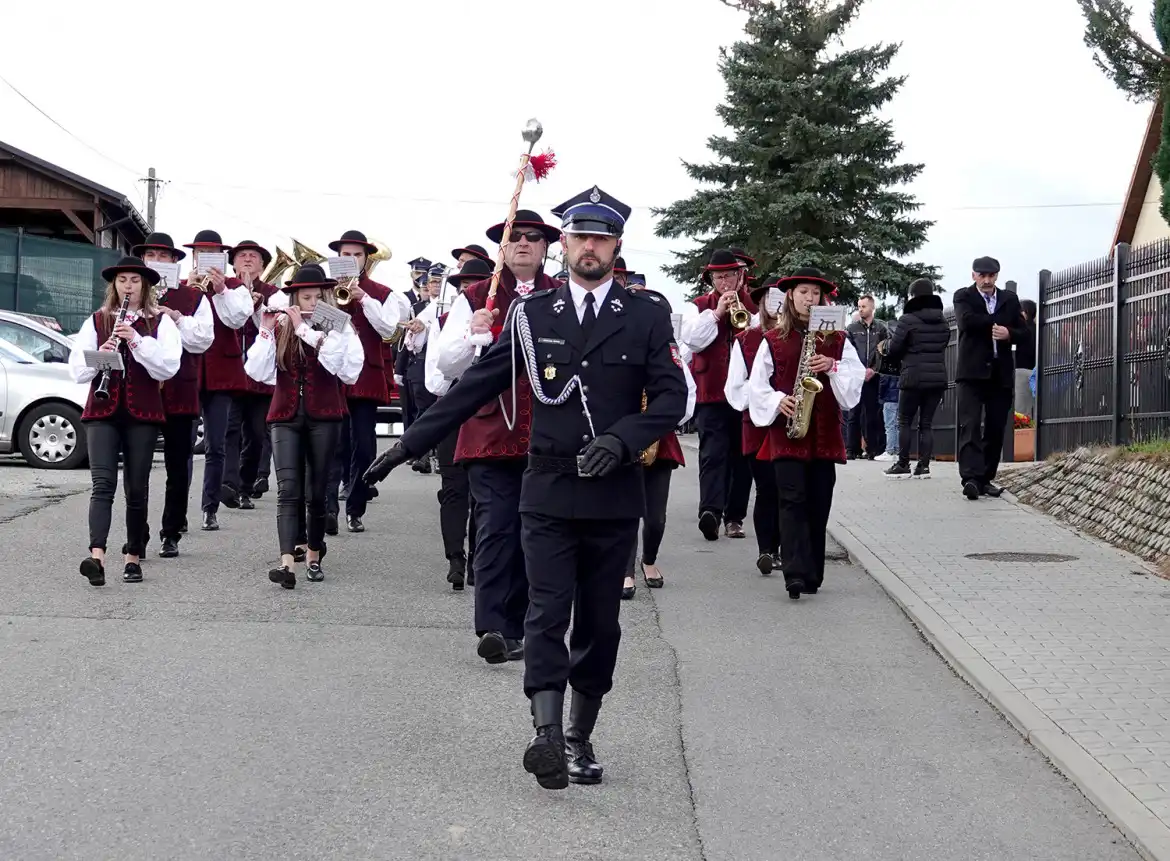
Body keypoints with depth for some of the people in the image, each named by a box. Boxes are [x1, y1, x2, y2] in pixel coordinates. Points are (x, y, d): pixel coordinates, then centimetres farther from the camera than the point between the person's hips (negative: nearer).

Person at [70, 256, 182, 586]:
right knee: (103, 483, -13)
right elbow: (77, 371, 5)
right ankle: (97, 557, -26)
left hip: (142, 413, 0)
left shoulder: (160, 322, 6)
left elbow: (169, 367, -7)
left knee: (137, 488, 4)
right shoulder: (96, 322, 11)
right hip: (102, 412, 0)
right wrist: (101, 354, -14)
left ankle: (133, 557, 14)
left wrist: (137, 340, -17)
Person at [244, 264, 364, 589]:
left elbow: (345, 366, -17)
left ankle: (314, 556, 25)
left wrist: (306, 331, -16)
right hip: (285, 416, 1)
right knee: (288, 489, -11)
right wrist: (265, 331, -9)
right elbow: (257, 372, -1)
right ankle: (287, 562, -23)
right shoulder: (280, 329, 8)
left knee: (317, 490, 7)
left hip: (323, 417, -1)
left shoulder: (340, 328, 1)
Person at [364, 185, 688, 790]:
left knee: (600, 623, 8)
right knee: (547, 614, -10)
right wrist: (410, 444, 4)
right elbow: (474, 387, 7)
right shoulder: (531, 314, 4)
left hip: (615, 495, 1)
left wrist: (622, 439, -20)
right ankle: (547, 737, -18)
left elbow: (671, 398, -3)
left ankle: (579, 738, 20)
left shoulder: (647, 316, 2)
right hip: (548, 493, 0)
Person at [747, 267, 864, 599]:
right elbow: (757, 385, 5)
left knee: (818, 505, 4)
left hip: (825, 432, 2)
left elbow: (856, 379, 4)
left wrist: (832, 366, -12)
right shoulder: (773, 339, 7)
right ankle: (796, 573, -20)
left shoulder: (838, 340, 11)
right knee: (793, 500, -13)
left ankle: (812, 575, 13)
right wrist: (778, 401, -12)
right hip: (786, 433, -2)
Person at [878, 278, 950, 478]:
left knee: (904, 422, 6)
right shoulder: (943, 322, 10)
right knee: (926, 424, 8)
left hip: (913, 378, -5)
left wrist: (884, 347, 18)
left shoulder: (908, 319, -8)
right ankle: (924, 465, 2)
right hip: (938, 379, 5)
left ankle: (903, 464, 4)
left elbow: (894, 348, -6)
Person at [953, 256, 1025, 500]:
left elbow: (1023, 332, 9)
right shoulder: (963, 297, 4)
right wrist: (997, 322, -8)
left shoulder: (1010, 299, 14)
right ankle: (970, 478, -20)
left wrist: (1008, 333, -11)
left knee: (996, 428, 3)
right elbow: (967, 321, -15)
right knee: (970, 425, -12)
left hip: (1001, 373, 4)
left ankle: (986, 479, 10)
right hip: (972, 372, -4)